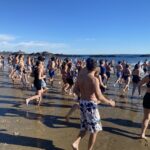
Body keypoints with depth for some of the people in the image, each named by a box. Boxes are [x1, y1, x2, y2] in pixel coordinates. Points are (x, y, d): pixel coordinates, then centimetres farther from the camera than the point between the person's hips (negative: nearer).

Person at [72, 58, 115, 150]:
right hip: (91, 105, -7)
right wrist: (109, 102, -8)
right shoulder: (94, 79, -20)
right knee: (95, 130, 11)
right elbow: (99, 97, -23)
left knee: (85, 127, 24)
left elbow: (75, 90, 10)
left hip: (82, 103, 7)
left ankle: (76, 142, 8)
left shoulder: (81, 77, 1)